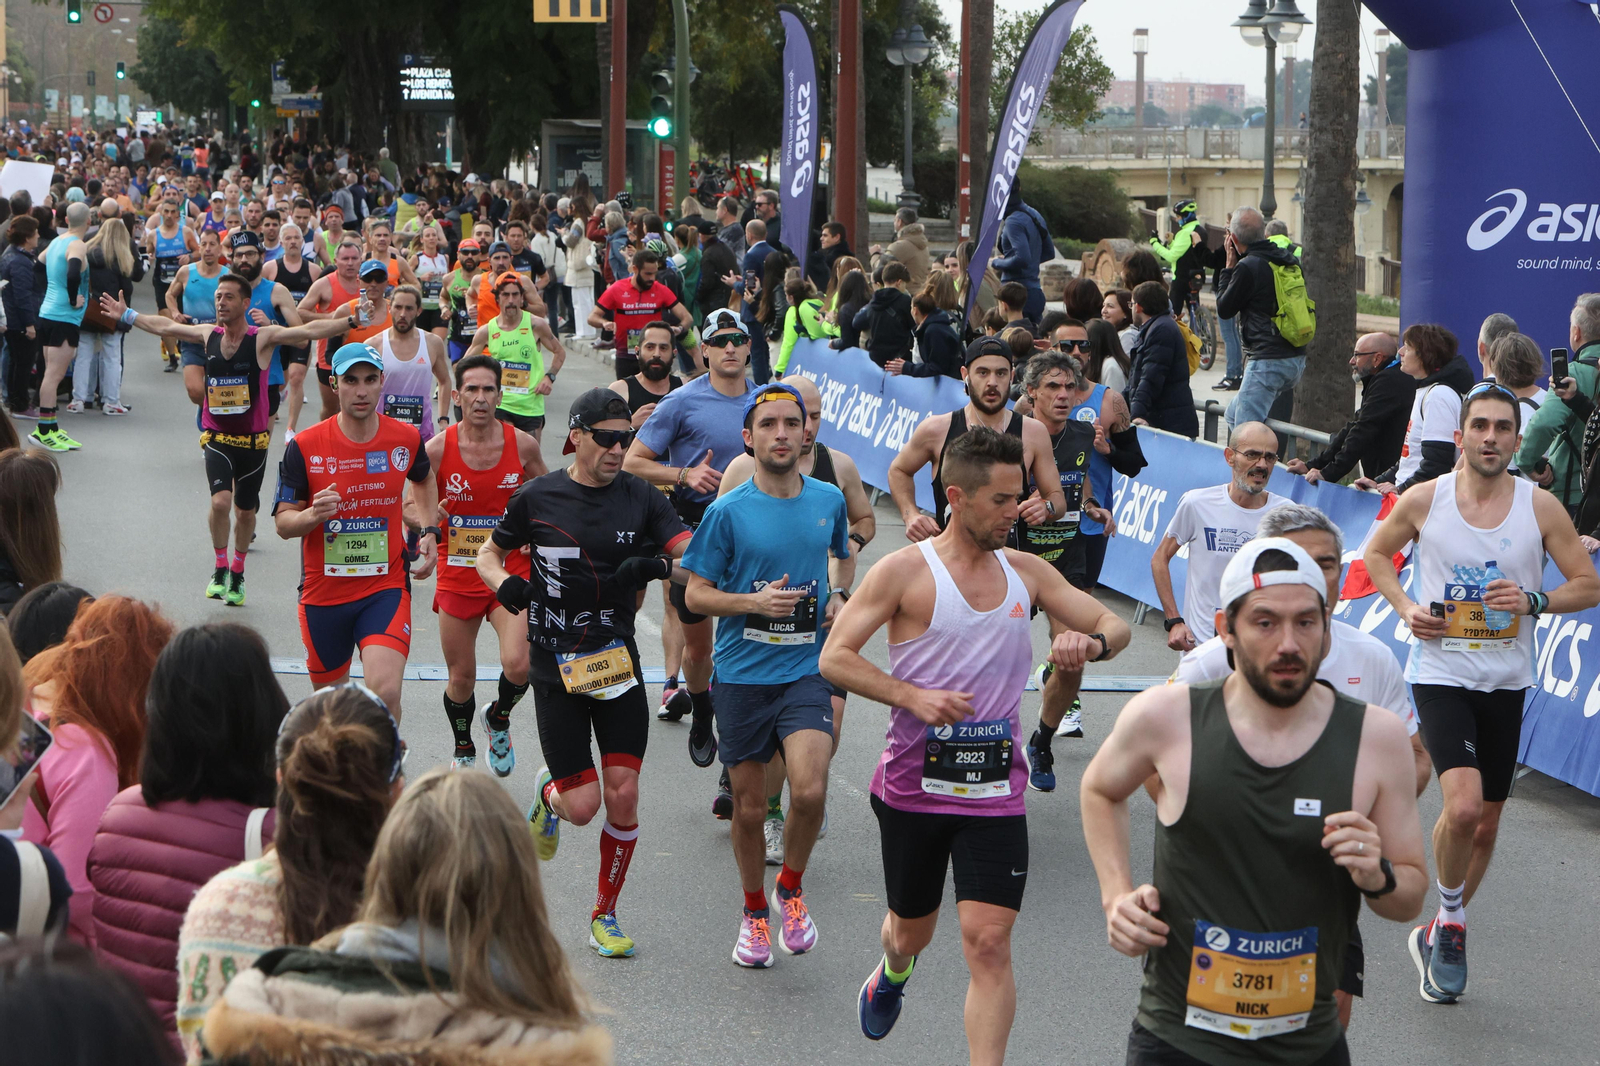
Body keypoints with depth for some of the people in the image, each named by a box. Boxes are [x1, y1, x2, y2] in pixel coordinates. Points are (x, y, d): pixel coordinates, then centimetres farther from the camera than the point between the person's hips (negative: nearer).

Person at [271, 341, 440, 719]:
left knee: (385, 691, -21)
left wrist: (429, 532, 9)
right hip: (322, 592, 0)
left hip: (386, 588, 0)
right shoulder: (304, 446, -9)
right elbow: (283, 522, -5)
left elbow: (423, 480, 22)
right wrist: (313, 515, -26)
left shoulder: (407, 439, -2)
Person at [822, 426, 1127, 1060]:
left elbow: (1114, 626, 11)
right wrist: (912, 697, -21)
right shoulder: (906, 571, -7)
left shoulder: (1027, 572, 6)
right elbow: (835, 657, -9)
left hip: (995, 789, 2)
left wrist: (1092, 641, -13)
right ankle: (891, 975, 55)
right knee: (912, 930, 18)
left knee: (988, 940, -11)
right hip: (913, 785, -1)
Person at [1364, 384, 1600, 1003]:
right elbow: (1376, 553, 12)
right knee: (1463, 806, -22)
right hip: (1439, 676, -3)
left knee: (1486, 823, 12)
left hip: (1505, 682, 3)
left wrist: (1535, 600, -16)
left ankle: (1438, 934, 34)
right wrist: (1404, 607, -4)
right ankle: (1451, 917, 5)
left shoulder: (1541, 508, -4)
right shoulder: (1423, 500, -5)